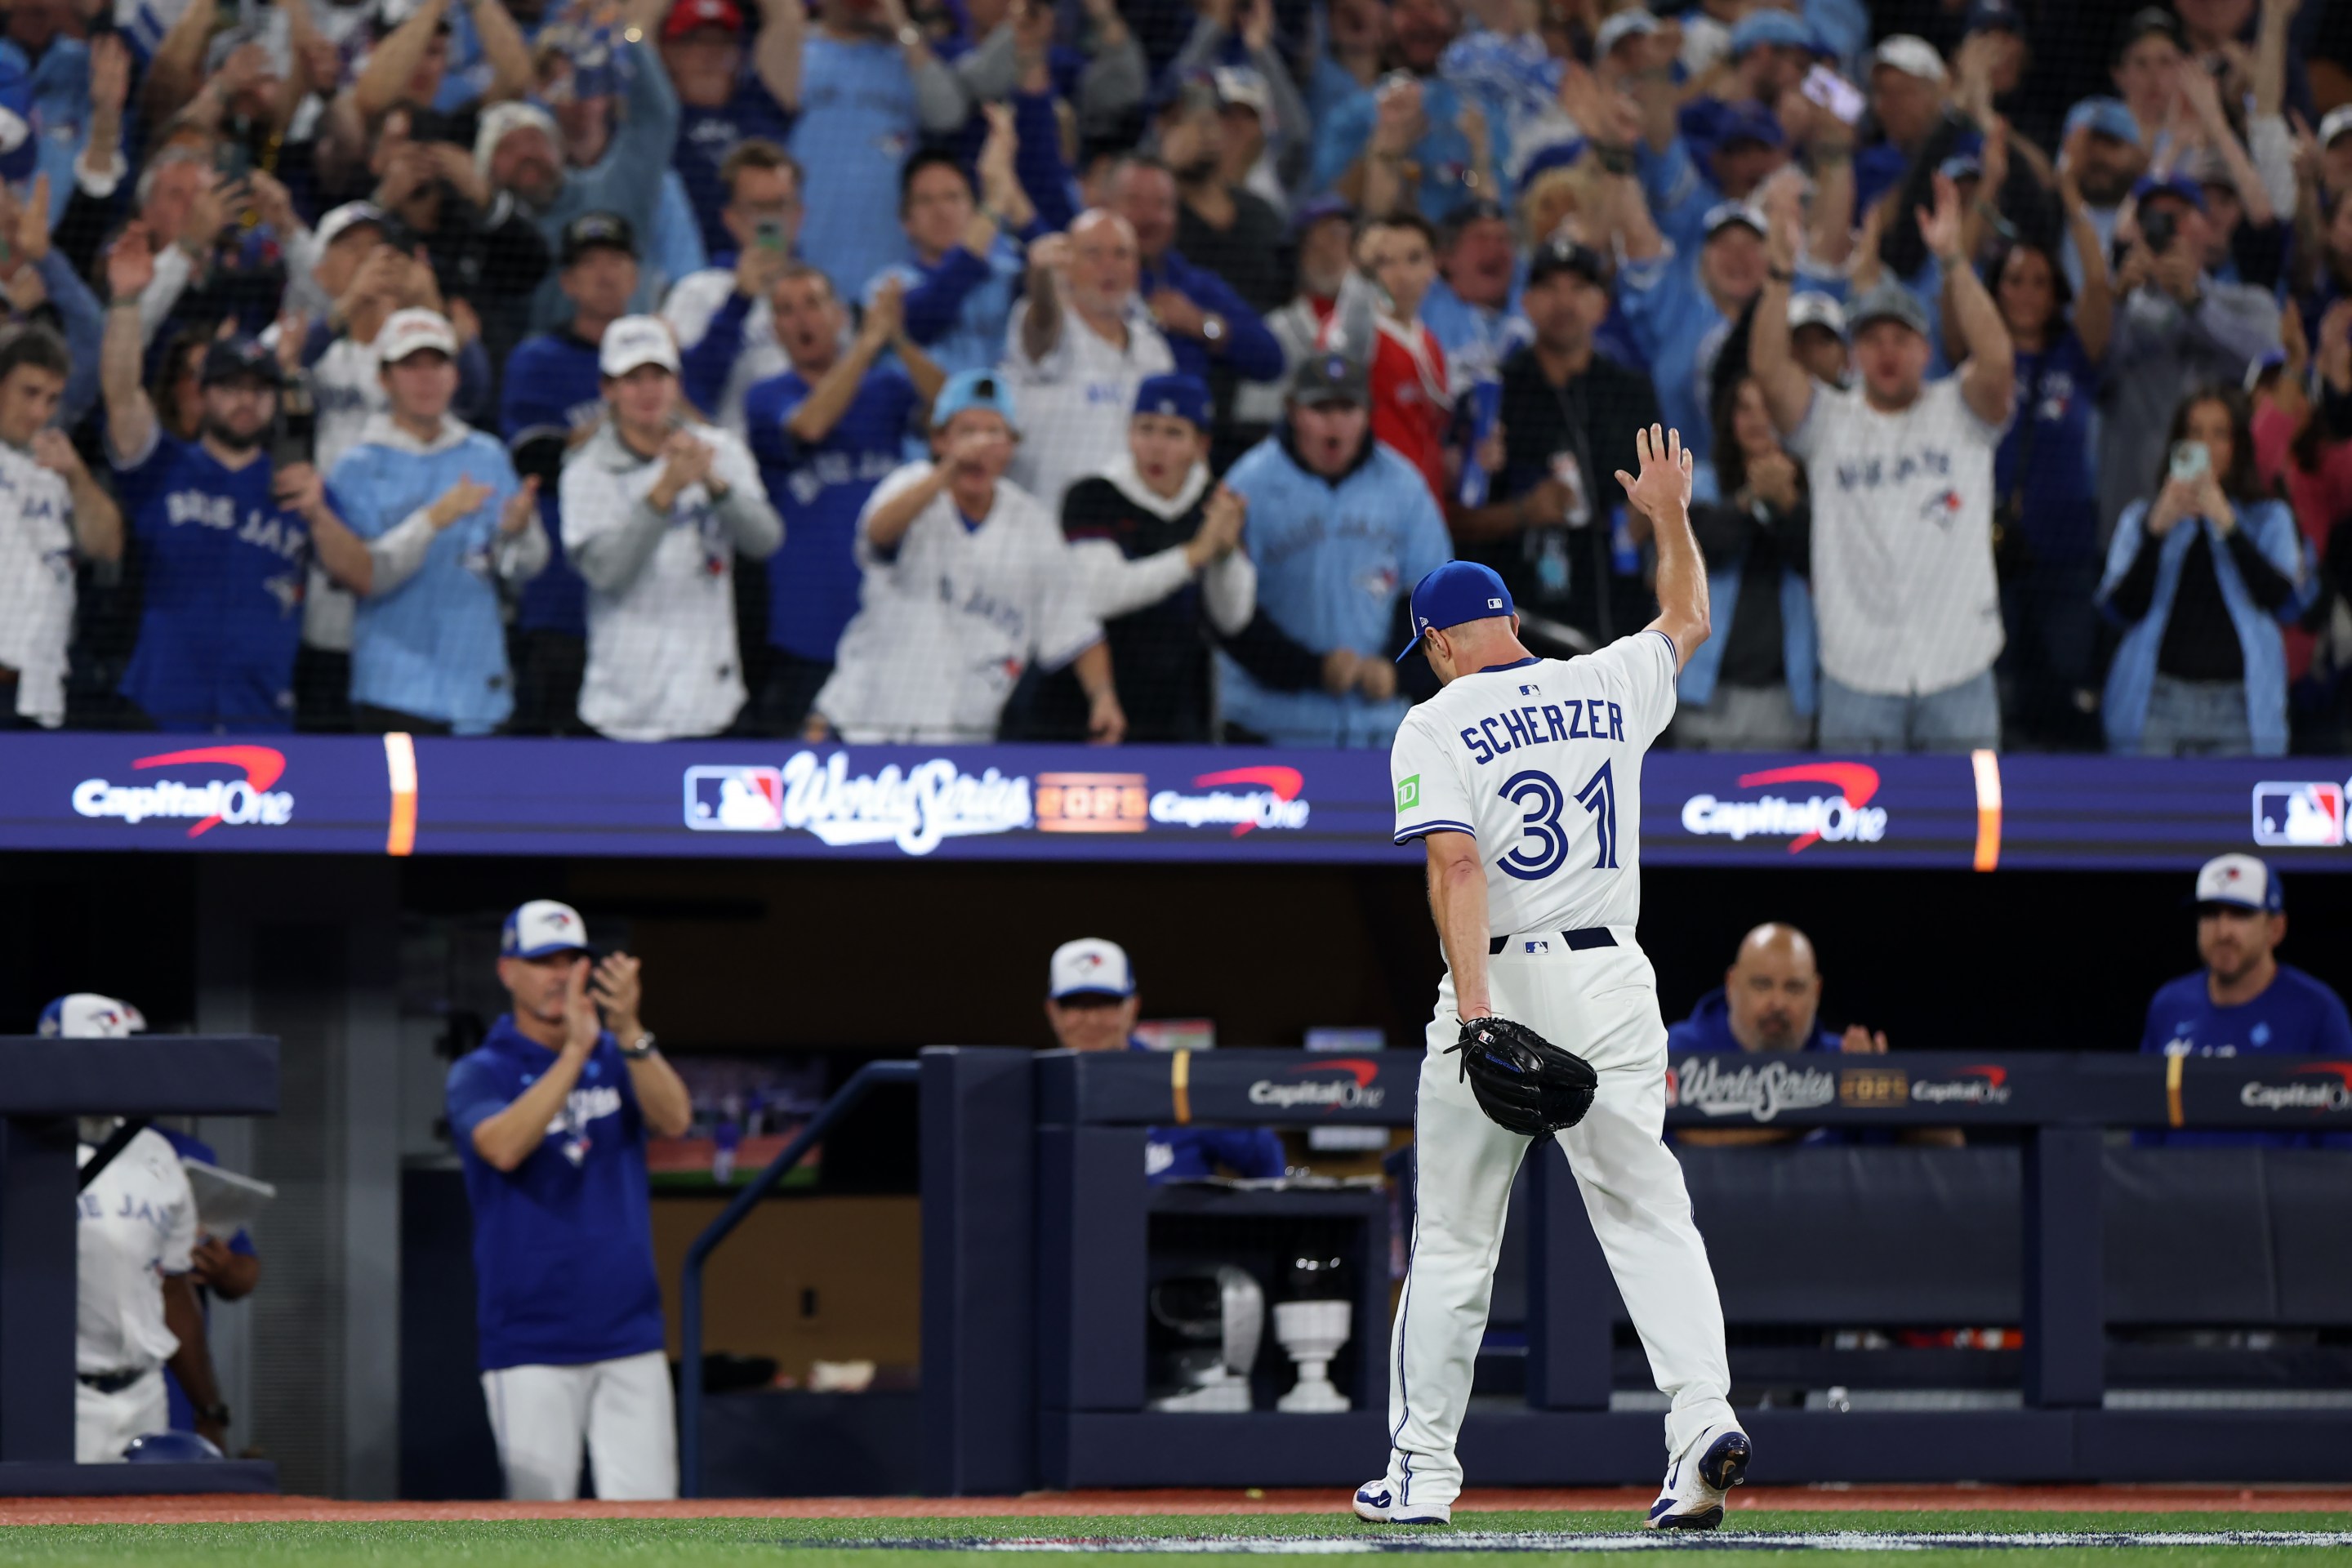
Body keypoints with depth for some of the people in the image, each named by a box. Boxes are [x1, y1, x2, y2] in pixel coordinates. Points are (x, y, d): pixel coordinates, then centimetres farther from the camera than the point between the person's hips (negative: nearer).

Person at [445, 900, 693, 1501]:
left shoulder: (617, 1060, 11)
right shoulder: (480, 1073, 1)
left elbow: (674, 1119, -9)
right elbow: (503, 1147, -20)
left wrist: (629, 1031, -25)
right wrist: (575, 1051, -27)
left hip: (629, 1335, 3)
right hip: (531, 1342, -3)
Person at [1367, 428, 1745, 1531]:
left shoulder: (1435, 727, -4)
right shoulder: (1608, 689, 8)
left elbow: (1456, 869, -17)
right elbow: (1688, 623, 29)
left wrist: (1476, 1012, -24)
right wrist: (1672, 519, 42)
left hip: (1500, 982, -3)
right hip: (1612, 983, 3)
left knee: (1453, 1240, 7)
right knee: (1647, 1212, -1)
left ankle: (1421, 1471, 12)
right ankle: (1704, 1417, -21)